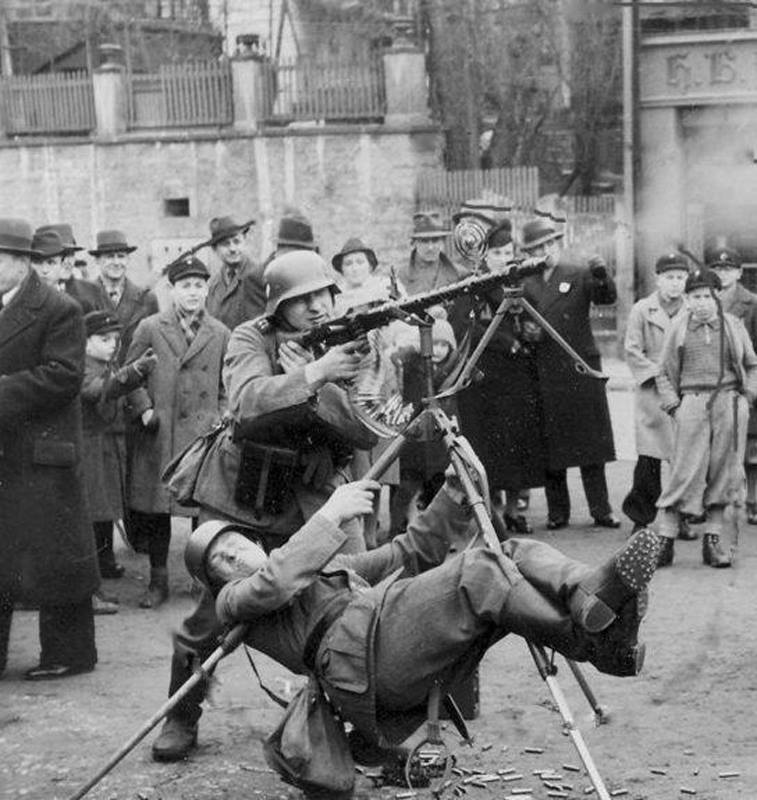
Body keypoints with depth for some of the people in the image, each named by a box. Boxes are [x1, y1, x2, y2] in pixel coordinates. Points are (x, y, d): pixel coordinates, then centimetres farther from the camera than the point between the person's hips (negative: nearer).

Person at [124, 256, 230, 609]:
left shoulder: (221, 334, 8)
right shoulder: (149, 328, 5)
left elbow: (228, 385, 14)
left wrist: (222, 418, 1)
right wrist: (144, 410, -6)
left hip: (203, 433, 0)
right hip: (157, 436, 0)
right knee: (156, 510, 3)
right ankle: (158, 581, 13)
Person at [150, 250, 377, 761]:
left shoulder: (352, 342, -2)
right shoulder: (252, 340, -9)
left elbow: (370, 431, -12)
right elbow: (250, 404, -29)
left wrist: (320, 391, -27)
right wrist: (314, 373, -40)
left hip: (319, 496, 2)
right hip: (243, 495, -2)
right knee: (213, 614, -2)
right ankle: (181, 720, 18)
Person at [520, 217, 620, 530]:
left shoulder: (580, 275, 3)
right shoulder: (527, 284, 10)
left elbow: (607, 298, -12)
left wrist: (602, 276, -31)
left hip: (581, 368, -2)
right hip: (545, 373, 2)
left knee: (591, 443, 1)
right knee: (551, 443, 3)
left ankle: (601, 510, 4)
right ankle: (557, 511, 10)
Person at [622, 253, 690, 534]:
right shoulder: (642, 310, 4)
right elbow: (632, 350, 1)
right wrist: (657, 375, -9)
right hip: (652, 393, -2)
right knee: (649, 456, -6)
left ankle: (679, 519, 9)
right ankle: (642, 518, 7)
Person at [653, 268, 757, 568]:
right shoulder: (678, 330, 7)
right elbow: (665, 374, 11)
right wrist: (673, 406, -1)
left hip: (729, 404, 2)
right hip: (692, 403, -2)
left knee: (724, 473, 3)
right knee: (684, 472, -7)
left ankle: (712, 541, 12)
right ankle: (664, 541, -2)